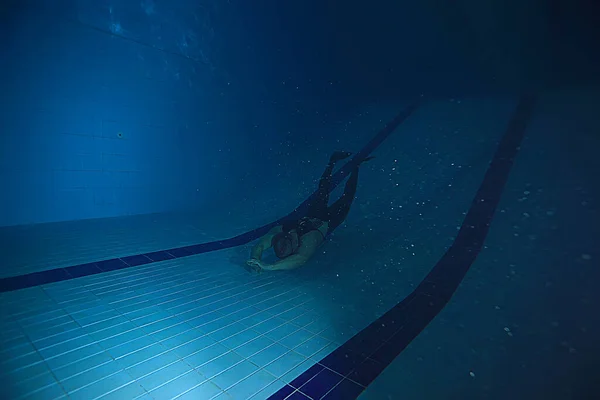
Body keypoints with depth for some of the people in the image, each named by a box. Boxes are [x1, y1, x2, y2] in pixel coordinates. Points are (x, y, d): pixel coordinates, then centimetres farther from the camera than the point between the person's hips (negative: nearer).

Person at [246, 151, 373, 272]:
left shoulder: (308, 240, -50)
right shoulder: (278, 231, -36)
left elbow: (300, 258, -64)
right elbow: (259, 246, -33)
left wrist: (269, 267, -70)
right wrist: (255, 260, -55)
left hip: (328, 220, -3)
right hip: (310, 216, 3)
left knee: (347, 197, 24)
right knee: (323, 189, 31)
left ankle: (356, 164, 40)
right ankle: (334, 160, 48)